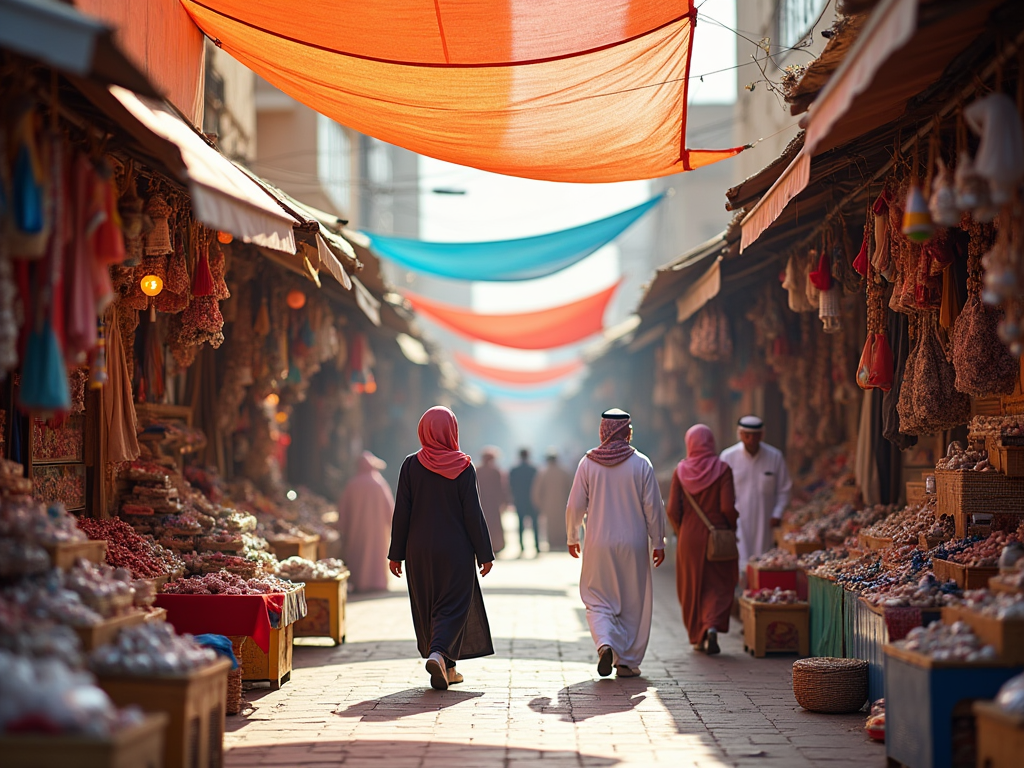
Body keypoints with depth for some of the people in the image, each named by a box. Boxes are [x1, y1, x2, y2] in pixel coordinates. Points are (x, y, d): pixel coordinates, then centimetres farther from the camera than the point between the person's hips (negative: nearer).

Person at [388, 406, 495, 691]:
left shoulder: (411, 465, -4)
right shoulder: (463, 468, -8)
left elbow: (401, 513, -3)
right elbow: (473, 514, -8)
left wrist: (396, 553, 4)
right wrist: (485, 554, -1)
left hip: (420, 551, 3)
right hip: (455, 550, -2)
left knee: (427, 608, 13)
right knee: (453, 605, 1)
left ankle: (447, 669, 19)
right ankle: (439, 653, -23)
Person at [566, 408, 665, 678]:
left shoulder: (588, 463, -3)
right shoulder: (641, 464, -6)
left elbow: (575, 506, 0)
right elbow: (653, 507, -4)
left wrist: (572, 538, 14)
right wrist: (658, 542, 5)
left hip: (598, 545, 1)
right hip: (633, 545, -1)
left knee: (597, 600, 10)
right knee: (633, 603, 11)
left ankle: (605, 644, -15)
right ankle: (627, 661, 12)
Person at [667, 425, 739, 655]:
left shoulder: (681, 471, -3)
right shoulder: (722, 469, -8)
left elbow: (672, 510, -6)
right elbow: (728, 507, -14)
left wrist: (681, 532, 11)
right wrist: (731, 529, 4)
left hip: (689, 538, 2)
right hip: (717, 538, -2)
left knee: (692, 588, 14)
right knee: (718, 585, 8)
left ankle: (697, 637, 20)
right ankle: (712, 625, -16)